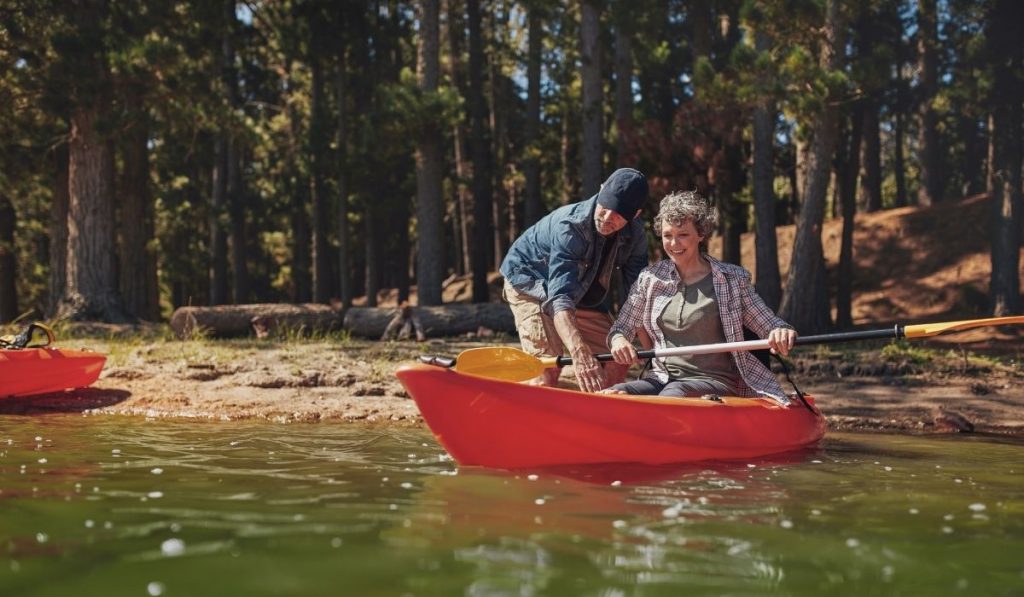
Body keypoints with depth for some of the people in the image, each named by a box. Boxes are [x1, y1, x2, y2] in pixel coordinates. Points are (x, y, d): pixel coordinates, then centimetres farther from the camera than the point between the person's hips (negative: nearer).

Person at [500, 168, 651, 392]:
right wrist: (579, 351, -61)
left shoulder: (635, 235, -16)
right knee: (548, 369, -24)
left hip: (583, 294, 7)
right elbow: (560, 297, -47)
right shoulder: (569, 227, -36)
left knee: (617, 366, 1)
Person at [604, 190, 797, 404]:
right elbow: (620, 328, 15)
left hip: (715, 383, -2)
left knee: (673, 395, -36)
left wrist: (782, 332, -21)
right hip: (661, 380, 3)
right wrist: (618, 339, -9)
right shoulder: (650, 278, 10)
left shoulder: (731, 279, 2)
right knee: (611, 395, -28)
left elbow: (769, 325, 4)